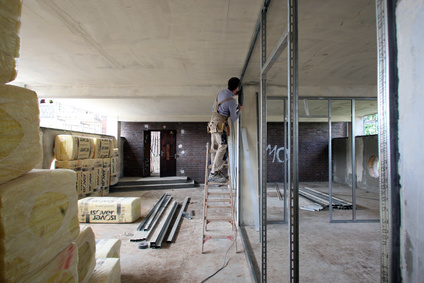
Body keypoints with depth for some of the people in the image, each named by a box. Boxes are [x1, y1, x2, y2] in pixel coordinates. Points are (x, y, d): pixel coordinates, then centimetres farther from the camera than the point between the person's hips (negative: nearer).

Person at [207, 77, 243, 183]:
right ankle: (213, 174, -11)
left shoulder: (221, 92, 6)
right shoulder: (232, 101, -17)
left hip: (213, 124, 9)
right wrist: (239, 110, 11)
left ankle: (217, 171, 18)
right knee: (222, 148, -10)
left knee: (215, 148, 10)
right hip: (220, 126, -9)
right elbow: (233, 119, -5)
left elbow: (213, 108, 17)